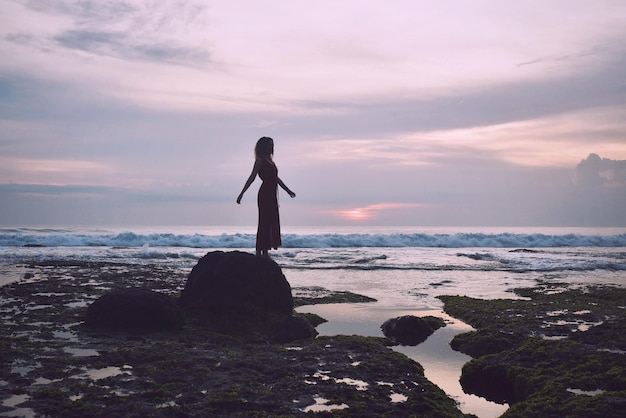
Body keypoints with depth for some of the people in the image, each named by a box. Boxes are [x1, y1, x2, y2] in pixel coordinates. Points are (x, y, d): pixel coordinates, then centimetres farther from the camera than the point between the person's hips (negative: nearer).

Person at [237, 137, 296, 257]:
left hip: (272, 195, 8)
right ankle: (260, 252, -5)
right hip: (265, 194, -8)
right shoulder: (260, 160, -6)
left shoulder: (269, 160, 18)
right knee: (264, 222, -8)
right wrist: (242, 193, -18)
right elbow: (252, 177, -12)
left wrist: (287, 190, 36)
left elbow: (275, 177, 28)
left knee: (271, 223, 7)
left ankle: (265, 252, 11)